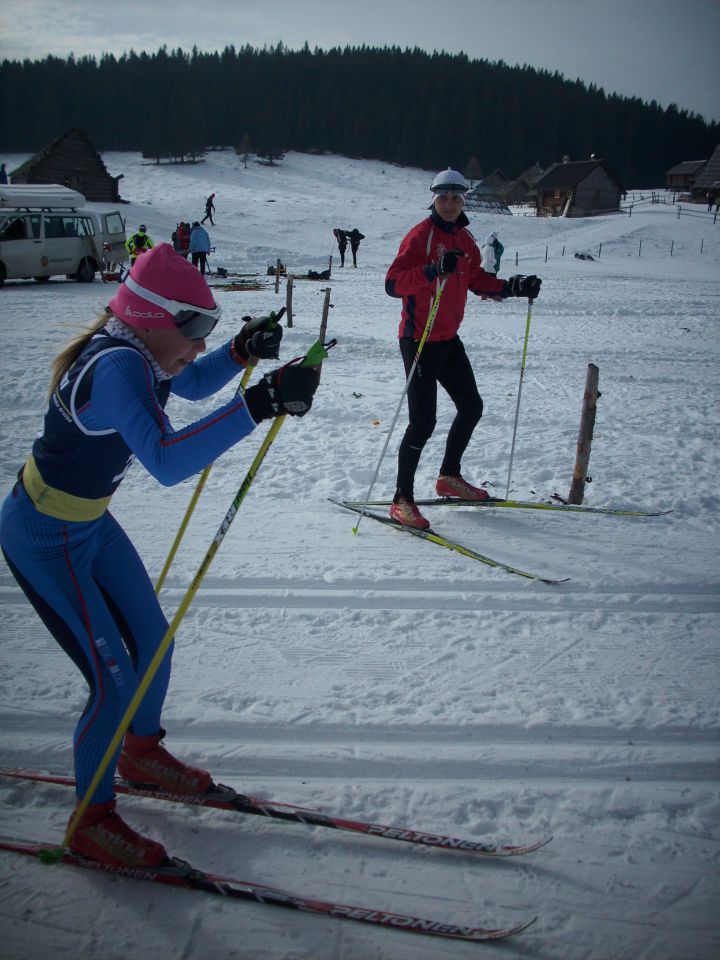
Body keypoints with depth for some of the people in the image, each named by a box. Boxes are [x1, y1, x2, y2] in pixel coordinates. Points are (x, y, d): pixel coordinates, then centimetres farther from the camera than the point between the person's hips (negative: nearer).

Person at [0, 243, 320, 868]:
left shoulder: (138, 350, -4)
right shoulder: (117, 367, -32)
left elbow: (193, 385, 16)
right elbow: (167, 462, -46)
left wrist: (241, 350, -4)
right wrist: (260, 404, -49)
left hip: (88, 520, 9)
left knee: (153, 639, 18)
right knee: (115, 681, -5)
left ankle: (142, 752, 44)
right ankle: (92, 821, 18)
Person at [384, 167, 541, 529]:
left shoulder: (464, 238, 11)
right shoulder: (420, 235, -13)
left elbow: (478, 280, 21)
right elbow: (393, 284, -23)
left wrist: (513, 287, 7)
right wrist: (433, 270, -36)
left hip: (449, 339, 8)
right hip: (419, 340, -8)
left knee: (471, 407, 16)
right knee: (423, 421, -11)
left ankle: (449, 477, 33)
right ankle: (402, 499, 0)